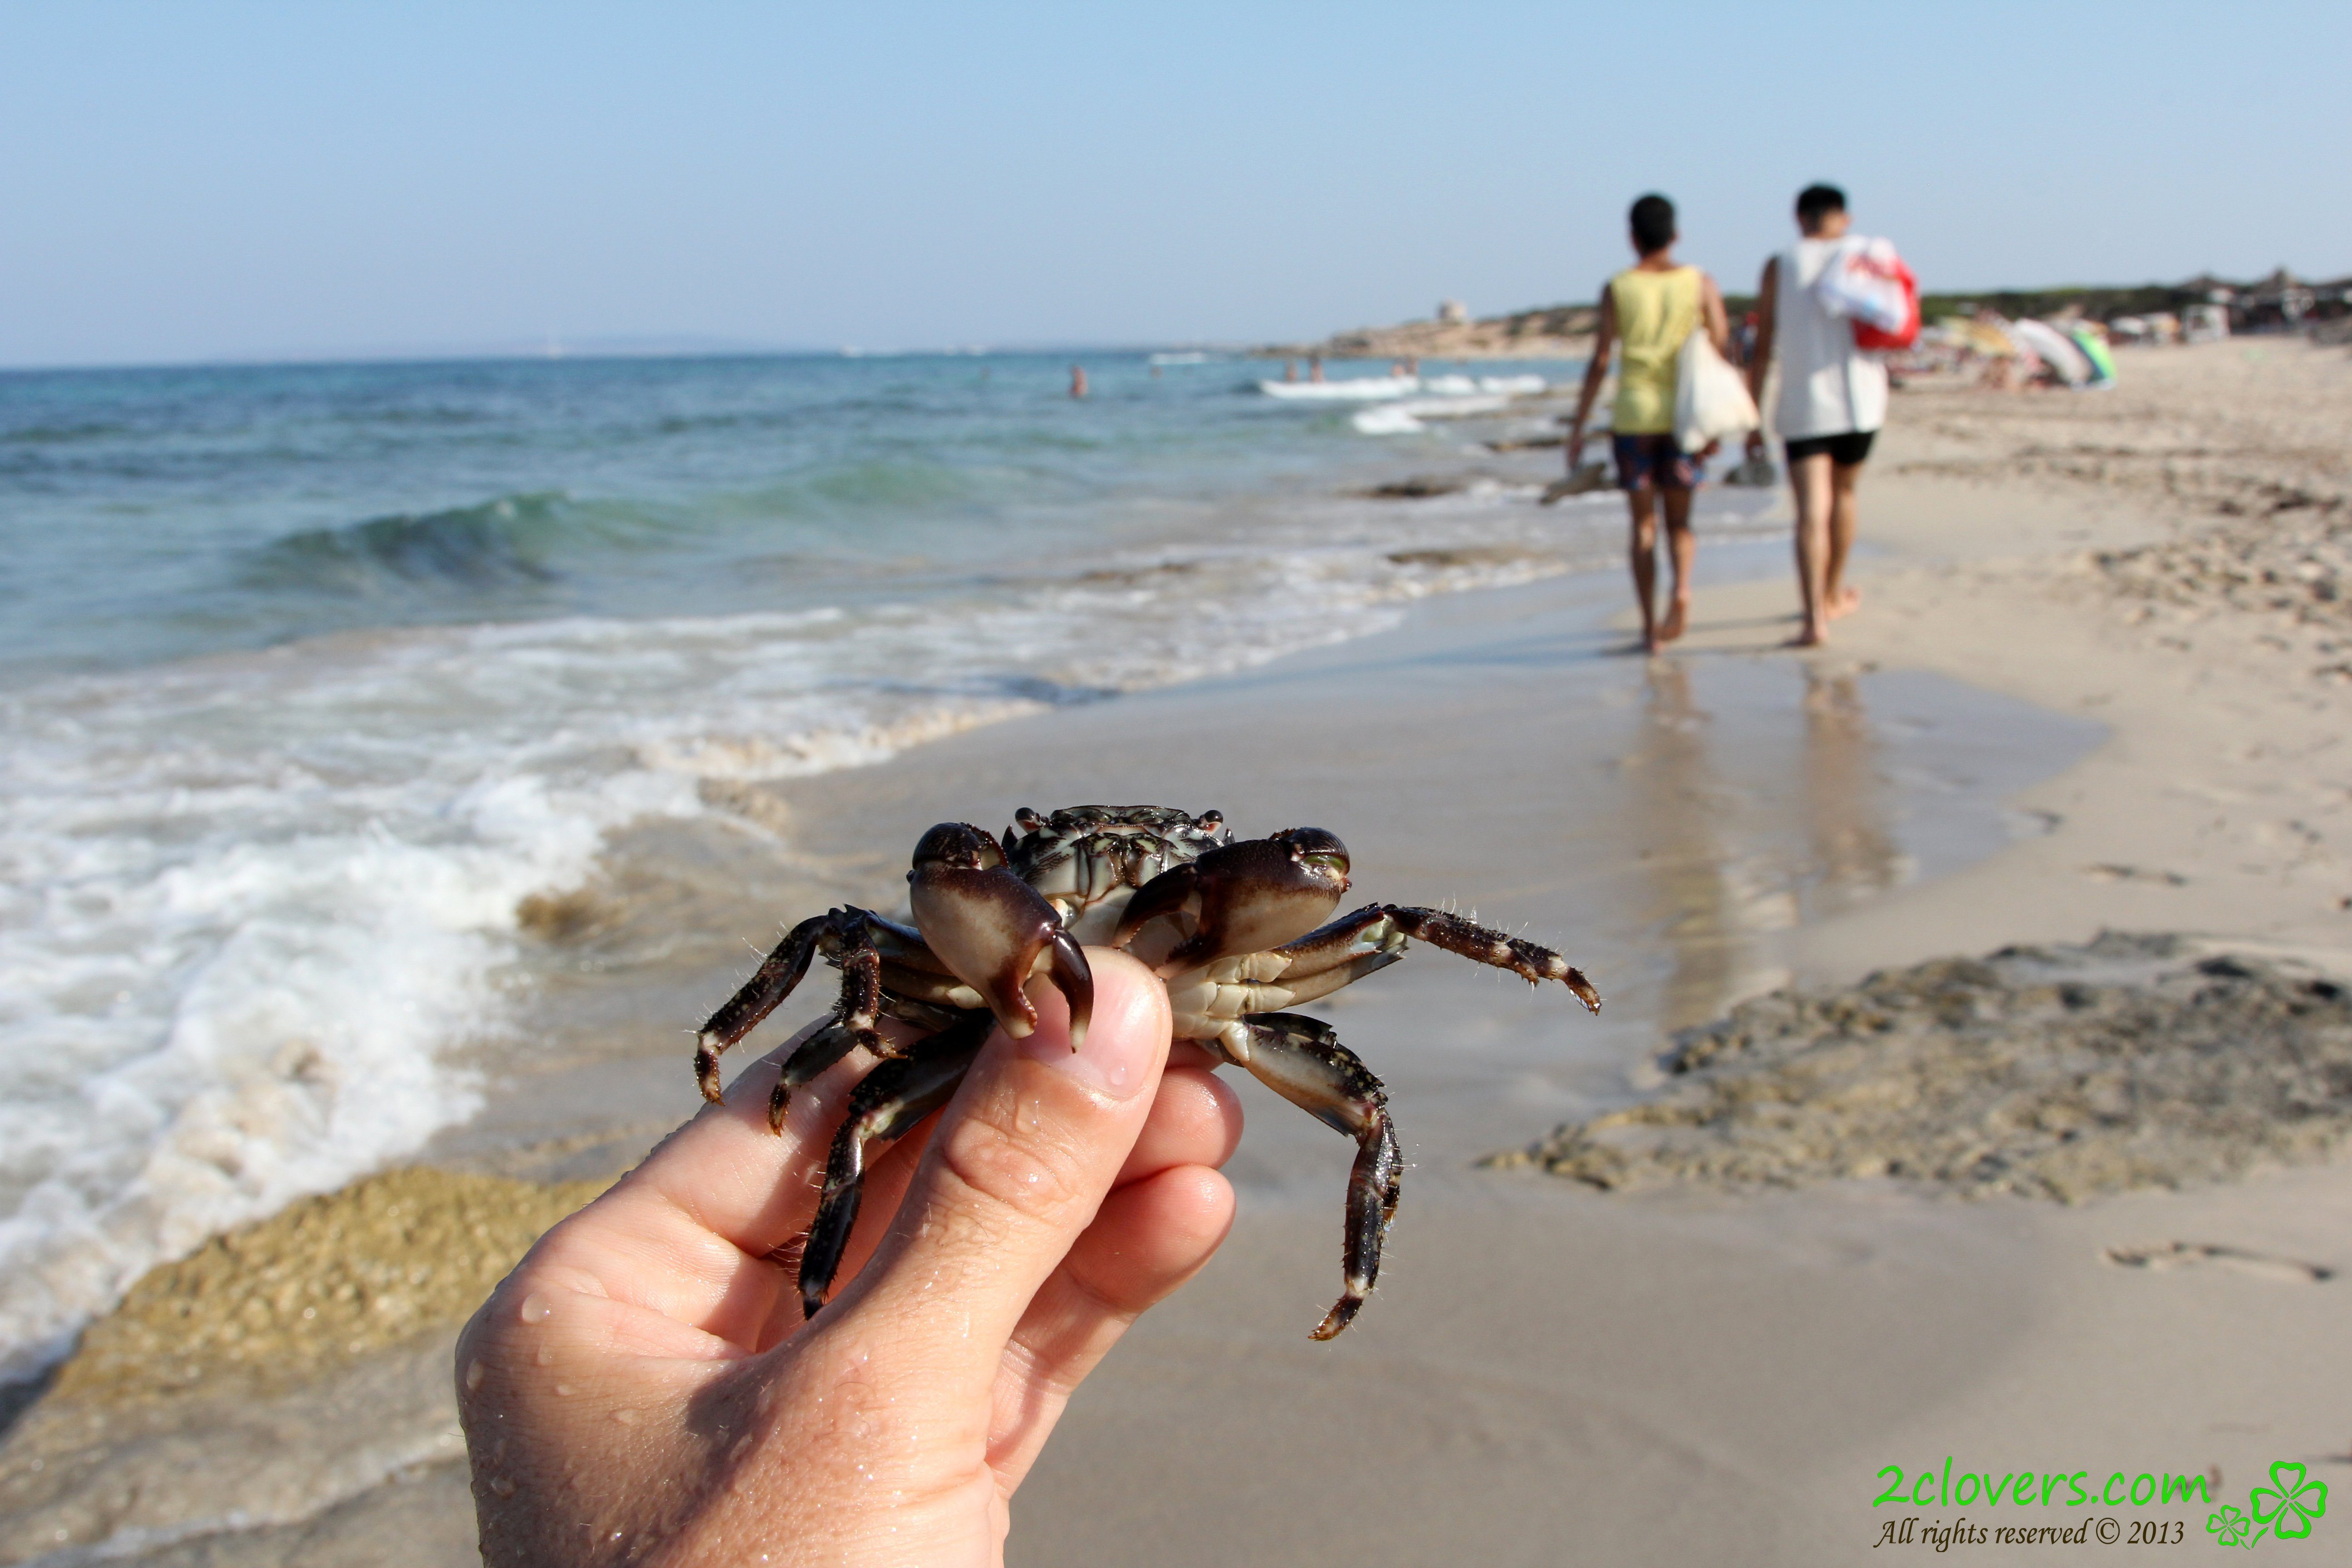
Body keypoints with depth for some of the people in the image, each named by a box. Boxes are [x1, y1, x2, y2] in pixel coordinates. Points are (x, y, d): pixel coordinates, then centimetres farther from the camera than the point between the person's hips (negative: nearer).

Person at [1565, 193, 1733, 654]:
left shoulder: (1617, 290, -1)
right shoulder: (1702, 284, 2)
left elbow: (1599, 363, -3)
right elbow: (1723, 353, -1)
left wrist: (1578, 427, 3)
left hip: (1634, 415, -1)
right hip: (1685, 414, 1)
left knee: (1644, 525, 8)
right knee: (1679, 519, 14)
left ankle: (1650, 628, 4)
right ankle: (1682, 588, -14)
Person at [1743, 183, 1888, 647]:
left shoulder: (1781, 266, 0)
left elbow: (1763, 349, -3)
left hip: (1804, 407, -2)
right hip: (1859, 400, 2)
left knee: (1811, 512, -7)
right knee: (1843, 494, 22)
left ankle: (1815, 620, -20)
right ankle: (1833, 595, 38)